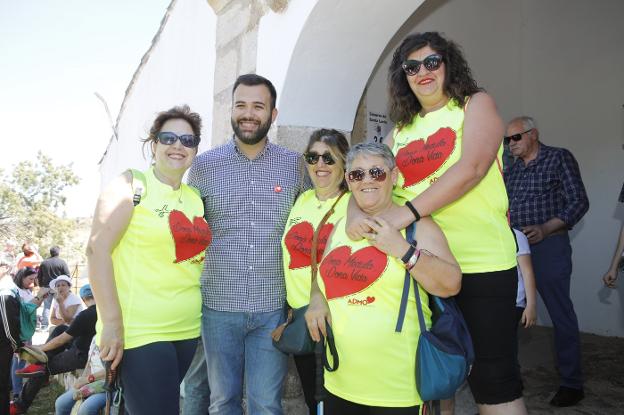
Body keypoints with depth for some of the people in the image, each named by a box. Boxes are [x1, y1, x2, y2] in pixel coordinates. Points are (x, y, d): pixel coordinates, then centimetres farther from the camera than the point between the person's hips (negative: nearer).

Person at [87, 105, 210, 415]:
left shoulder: (195, 197, 11)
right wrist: (112, 322, -17)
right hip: (140, 332, -6)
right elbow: (97, 249, -13)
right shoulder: (132, 185, -5)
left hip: (189, 330, 6)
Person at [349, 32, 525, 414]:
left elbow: (472, 167, -17)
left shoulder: (476, 104, 1)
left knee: (493, 381, 4)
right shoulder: (403, 129, 13)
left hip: (481, 265, -4)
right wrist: (358, 217, -17)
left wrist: (407, 212, -27)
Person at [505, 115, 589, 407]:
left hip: (548, 247, -6)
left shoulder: (559, 158, -1)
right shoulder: (512, 170, 15)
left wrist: (544, 229, -18)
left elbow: (579, 202, -7)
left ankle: (572, 383, 13)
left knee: (561, 315, 0)